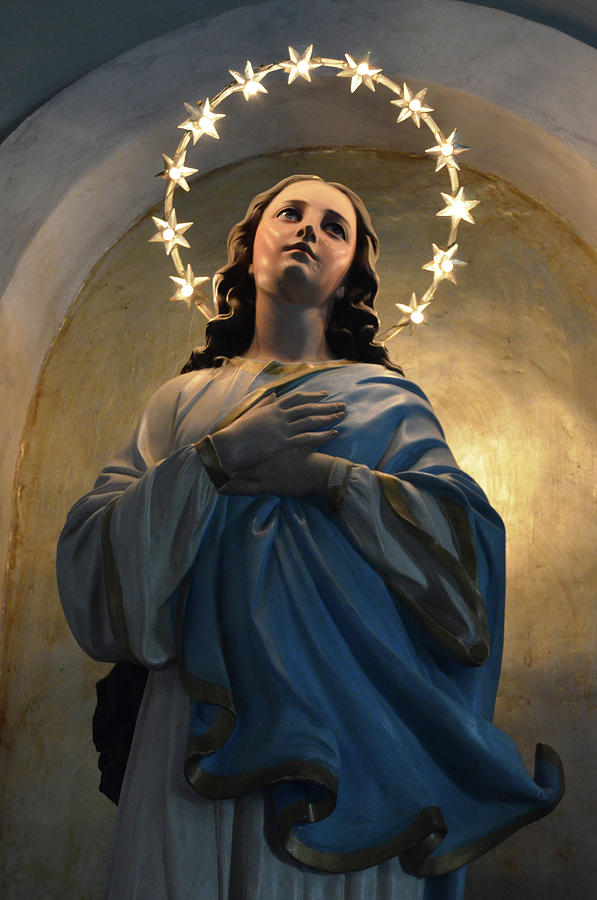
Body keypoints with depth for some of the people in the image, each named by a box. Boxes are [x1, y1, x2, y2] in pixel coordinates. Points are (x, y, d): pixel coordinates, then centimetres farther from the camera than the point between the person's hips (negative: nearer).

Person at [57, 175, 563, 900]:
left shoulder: (384, 398, 8)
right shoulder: (183, 400, 11)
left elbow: (471, 539, -5)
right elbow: (89, 553, 0)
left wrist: (324, 474, -15)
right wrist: (218, 457, -12)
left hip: (347, 714, 0)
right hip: (204, 714, 1)